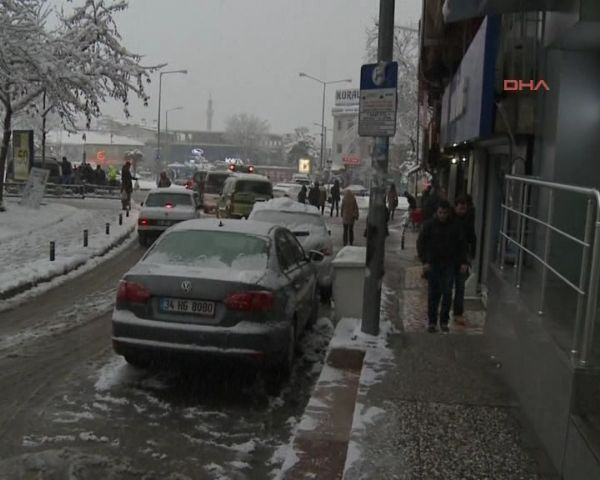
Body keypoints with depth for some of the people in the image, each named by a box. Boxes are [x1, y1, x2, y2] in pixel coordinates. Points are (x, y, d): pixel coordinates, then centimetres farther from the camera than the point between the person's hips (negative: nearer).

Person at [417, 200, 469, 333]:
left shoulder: (455, 226, 2)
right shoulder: (429, 225, -2)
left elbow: (462, 245, 10)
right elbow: (420, 243, 0)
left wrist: (463, 262, 2)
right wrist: (424, 261, -8)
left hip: (449, 264, 1)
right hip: (433, 264, -1)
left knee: (447, 293, -1)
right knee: (433, 293, 0)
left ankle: (444, 322, 10)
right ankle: (432, 322, 9)